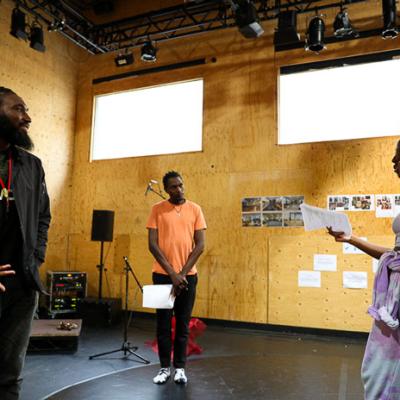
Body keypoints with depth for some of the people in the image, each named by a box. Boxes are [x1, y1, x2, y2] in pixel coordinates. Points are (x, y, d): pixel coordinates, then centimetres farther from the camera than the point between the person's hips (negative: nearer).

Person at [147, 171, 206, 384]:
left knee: (183, 323, 9)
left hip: (188, 275, 1)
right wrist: (171, 272, -12)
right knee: (163, 322, 7)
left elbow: (200, 245, -2)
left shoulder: (195, 209, 2)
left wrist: (182, 272, -9)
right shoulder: (157, 209, -1)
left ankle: (180, 367, 22)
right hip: (163, 274, -1)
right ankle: (164, 367, 21)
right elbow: (152, 244, -6)